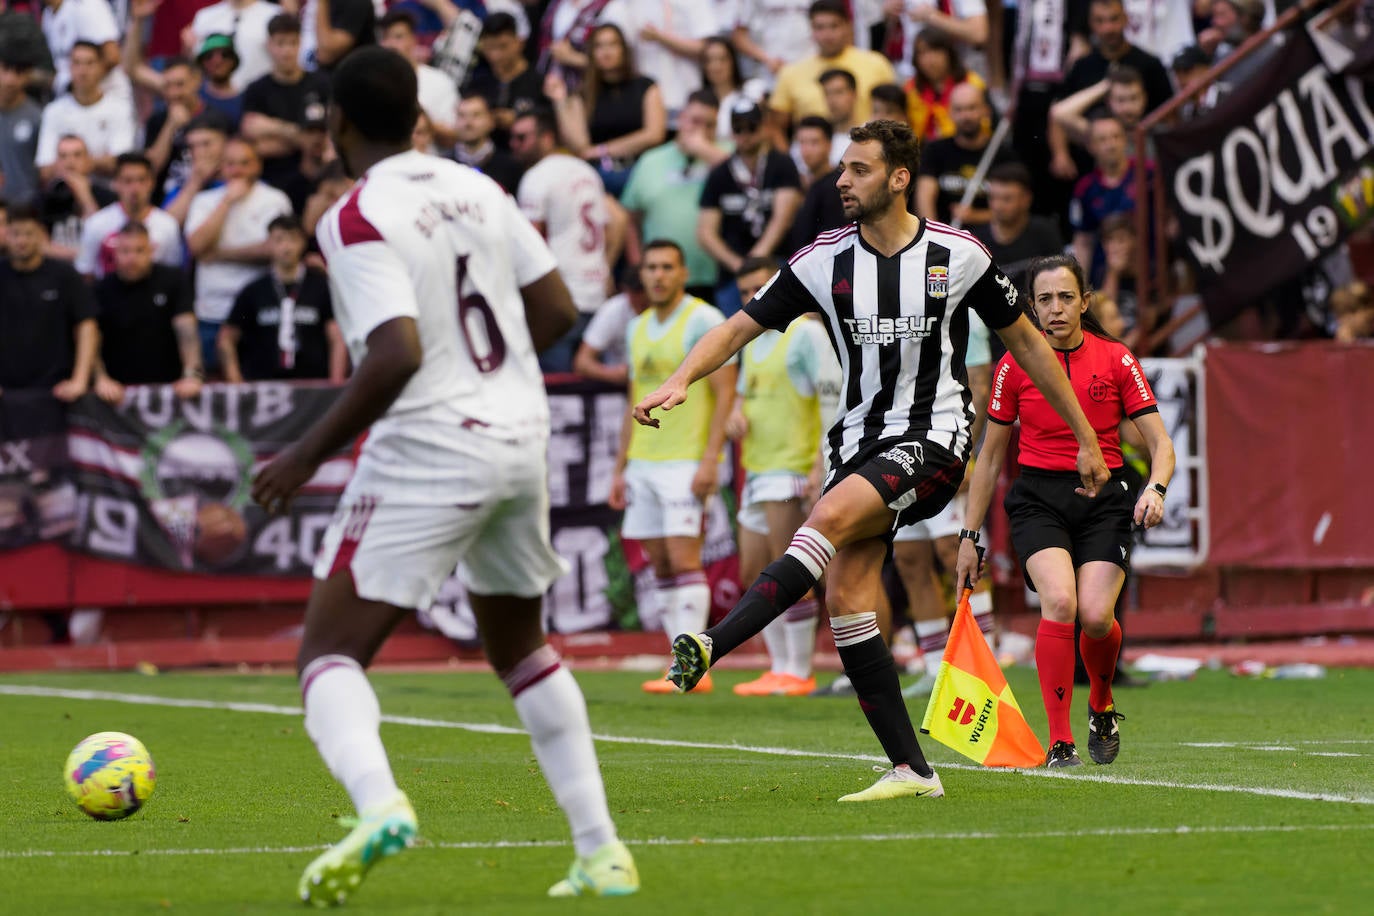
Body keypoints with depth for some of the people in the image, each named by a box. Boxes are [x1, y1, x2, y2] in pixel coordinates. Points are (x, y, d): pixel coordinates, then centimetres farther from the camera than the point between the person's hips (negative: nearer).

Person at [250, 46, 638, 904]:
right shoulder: (479, 190, 8)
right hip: (522, 438, 7)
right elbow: (556, 309, 9)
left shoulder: (359, 219, -13)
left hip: (428, 449, -7)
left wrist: (310, 453, -15)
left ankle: (377, 802, -32)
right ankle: (601, 850, 21)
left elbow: (398, 354, -23)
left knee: (329, 653, -2)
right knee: (521, 646, 24)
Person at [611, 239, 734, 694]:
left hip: (687, 463, -8)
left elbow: (725, 392, -11)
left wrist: (709, 459, -19)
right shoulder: (638, 328, 17)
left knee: (683, 558, -13)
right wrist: (620, 467, 19)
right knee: (660, 565, 5)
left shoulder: (703, 320, -6)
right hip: (644, 463, 8)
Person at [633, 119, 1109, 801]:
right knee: (845, 598, -9)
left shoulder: (957, 256, -3)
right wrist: (679, 382, -16)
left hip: (933, 438, -4)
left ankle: (712, 647, -40)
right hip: (860, 435, 4)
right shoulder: (823, 260, 2)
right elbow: (739, 327, 3)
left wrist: (1086, 438, 12)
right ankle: (911, 770, -4)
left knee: (831, 516, -30)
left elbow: (1025, 341, 9)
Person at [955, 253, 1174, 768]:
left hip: (1104, 500, 0)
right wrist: (969, 536, 10)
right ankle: (1060, 742, -19)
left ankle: (1102, 706, 14)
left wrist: (1156, 489, -19)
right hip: (1038, 500, 0)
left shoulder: (1116, 360, 2)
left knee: (1096, 615, -19)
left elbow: (1160, 443, 3)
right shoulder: (1015, 366, 3)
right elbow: (990, 458, 11)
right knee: (1059, 602, -26)